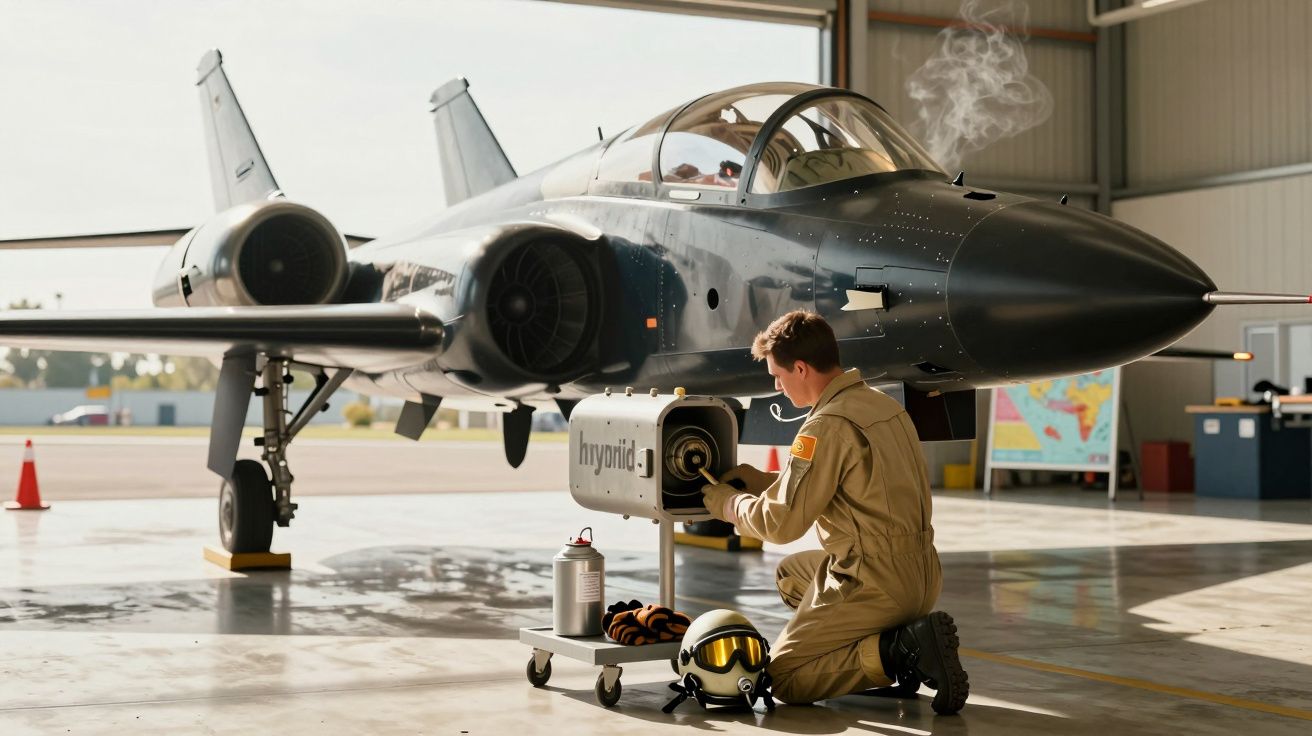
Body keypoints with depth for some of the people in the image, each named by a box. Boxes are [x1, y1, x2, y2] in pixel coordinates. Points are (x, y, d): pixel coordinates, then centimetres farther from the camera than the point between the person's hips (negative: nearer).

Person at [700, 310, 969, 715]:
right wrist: (760, 480, 21)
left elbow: (782, 522, -16)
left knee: (783, 678, 5)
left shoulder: (828, 426, -18)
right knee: (791, 574, 30)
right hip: (920, 575, 9)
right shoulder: (883, 404, 9)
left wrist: (727, 503, 3)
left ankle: (901, 651, -14)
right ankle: (893, 641, 9)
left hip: (875, 585, -9)